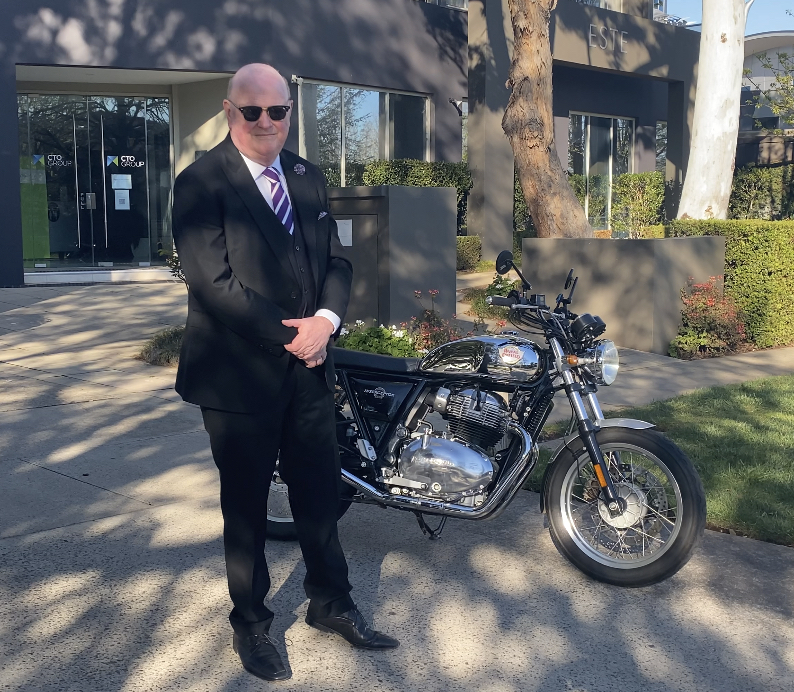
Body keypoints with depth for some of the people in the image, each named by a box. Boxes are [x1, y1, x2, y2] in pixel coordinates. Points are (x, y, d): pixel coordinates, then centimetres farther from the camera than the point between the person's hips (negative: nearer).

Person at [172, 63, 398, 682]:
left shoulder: (308, 178, 11)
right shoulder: (202, 183, -10)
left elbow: (337, 259, 8)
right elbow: (214, 281, -18)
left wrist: (324, 320, -10)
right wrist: (287, 335, -18)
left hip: (309, 366, 5)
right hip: (239, 371, -5)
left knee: (320, 492, 15)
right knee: (247, 505, 10)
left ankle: (331, 603, 34)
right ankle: (251, 622, 29)